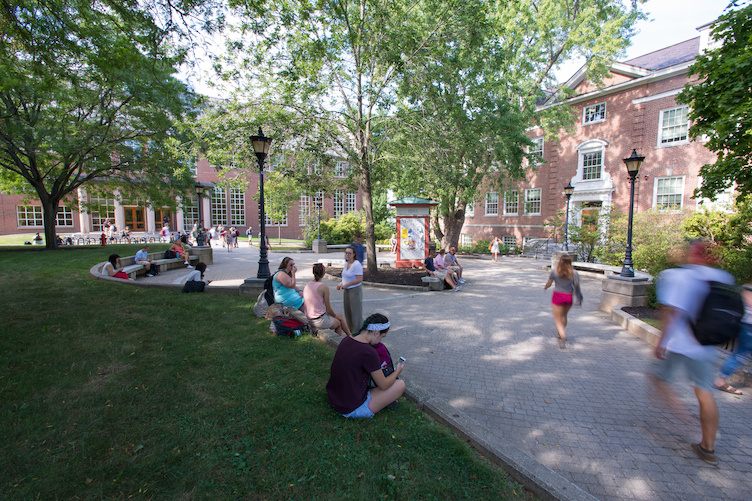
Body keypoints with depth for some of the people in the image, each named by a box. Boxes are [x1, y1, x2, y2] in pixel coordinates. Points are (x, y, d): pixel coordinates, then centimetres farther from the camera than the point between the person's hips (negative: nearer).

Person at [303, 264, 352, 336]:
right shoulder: (324, 287, -19)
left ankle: (350, 335, 37)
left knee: (340, 316, 25)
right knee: (339, 322, 25)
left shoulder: (307, 285, 2)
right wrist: (335, 315, 8)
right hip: (321, 321, -7)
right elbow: (328, 309, -14)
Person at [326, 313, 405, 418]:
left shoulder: (346, 340, -2)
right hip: (352, 409, -8)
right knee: (400, 384, 0)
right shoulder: (369, 352, -25)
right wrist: (397, 371, 7)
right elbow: (383, 385, -12)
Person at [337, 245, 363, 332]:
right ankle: (351, 332, 30)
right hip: (347, 291, 9)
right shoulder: (346, 263, 8)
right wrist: (341, 283, 5)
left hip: (355, 290, -8)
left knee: (356, 312, -1)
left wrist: (346, 285, -18)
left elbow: (360, 279, -23)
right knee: (348, 313, 15)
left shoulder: (357, 264, -17)